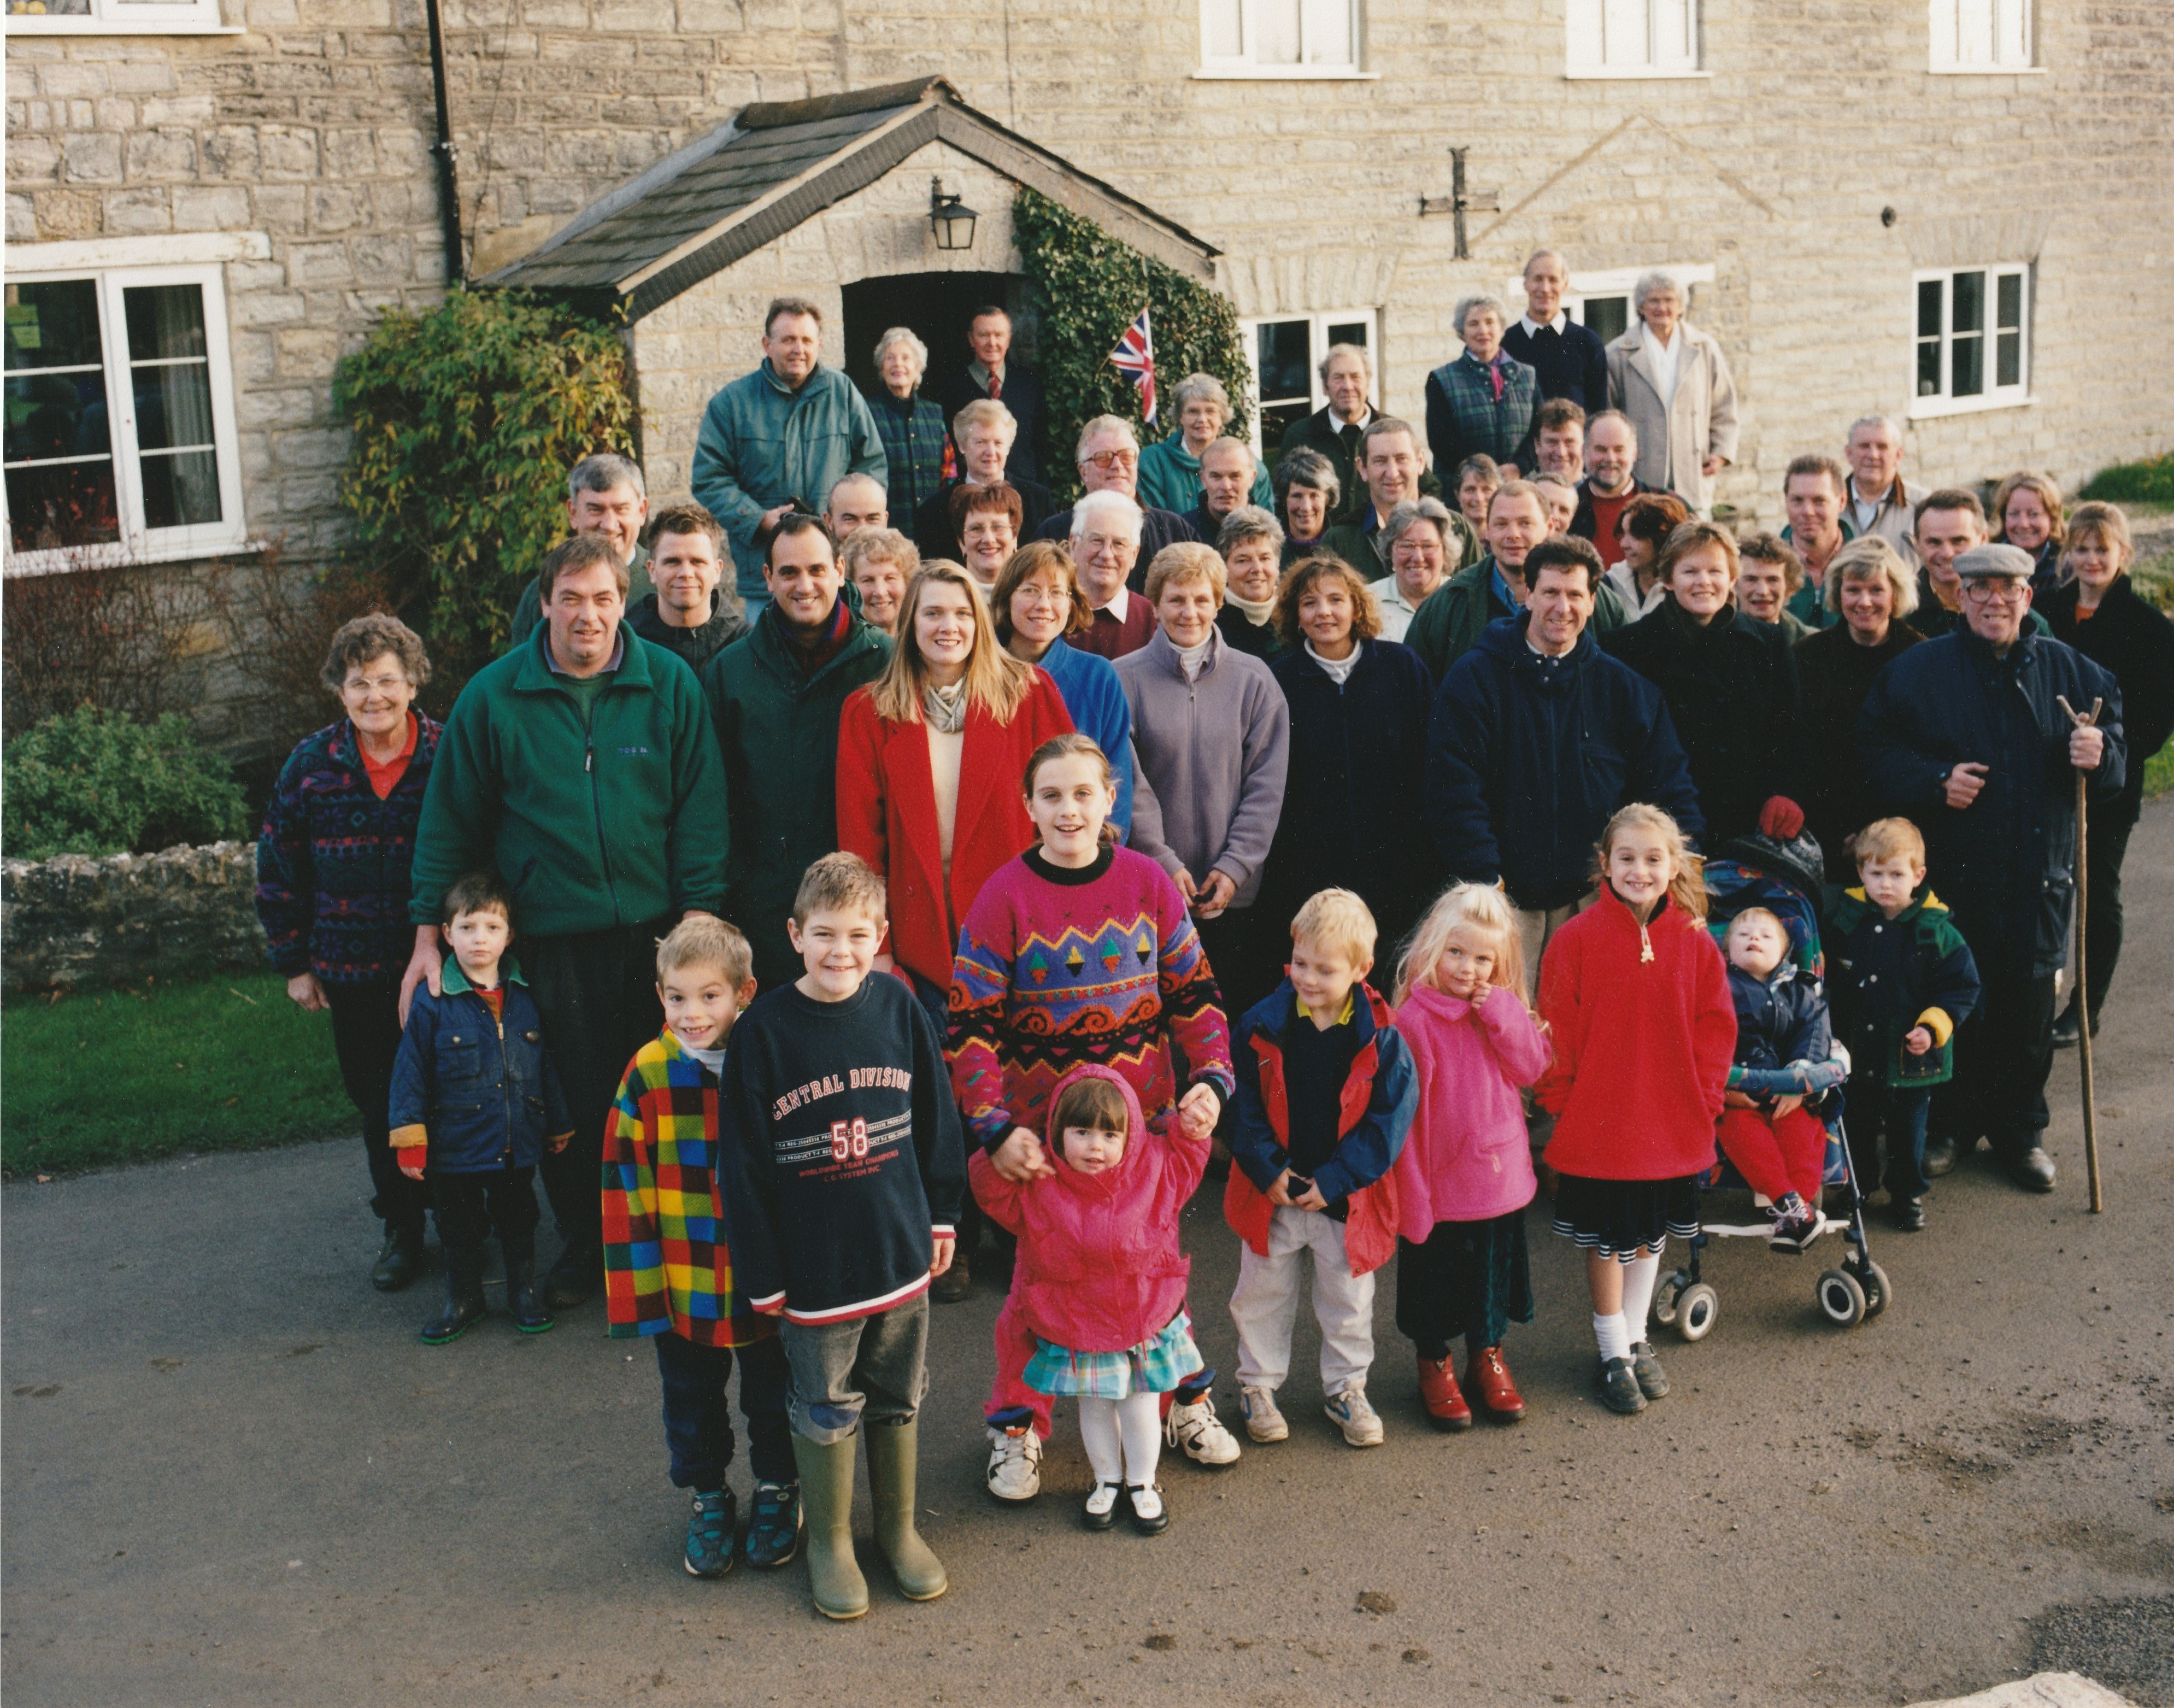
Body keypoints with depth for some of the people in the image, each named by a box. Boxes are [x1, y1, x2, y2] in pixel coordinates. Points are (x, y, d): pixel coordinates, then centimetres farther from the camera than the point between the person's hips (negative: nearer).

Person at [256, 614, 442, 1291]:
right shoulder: (310, 765, 0)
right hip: (351, 971, 2)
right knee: (377, 1102, 10)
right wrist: (294, 963, 7)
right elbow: (279, 869, 8)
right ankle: (401, 1228, 24)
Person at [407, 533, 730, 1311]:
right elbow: (450, 818, 4)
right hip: (550, 934, 0)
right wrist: (429, 933, 3)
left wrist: (699, 913, -5)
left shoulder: (669, 684, 0)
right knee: (570, 1099, 6)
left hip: (653, 929, 1)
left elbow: (700, 807, 2)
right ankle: (583, 1243, 26)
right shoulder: (493, 695, -1)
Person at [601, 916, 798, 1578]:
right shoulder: (648, 1073, -10)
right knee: (692, 1399, 17)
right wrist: (637, 1287, -6)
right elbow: (626, 1184, -5)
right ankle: (708, 1499, 38)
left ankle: (777, 1491, 39)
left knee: (772, 1395, 17)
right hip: (684, 1284, 1)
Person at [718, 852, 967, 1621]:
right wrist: (761, 1270, -6)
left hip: (900, 1248, 3)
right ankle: (829, 1543, 30)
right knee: (826, 1409, 10)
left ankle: (899, 1528, 36)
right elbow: (746, 1159, -8)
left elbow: (934, 1116, 7)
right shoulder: (765, 1029, -13)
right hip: (814, 1262, -3)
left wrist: (941, 1214, 11)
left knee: (898, 1397, 17)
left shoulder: (898, 1009, -5)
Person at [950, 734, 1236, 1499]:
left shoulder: (1148, 883, -2)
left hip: (1147, 1120, 2)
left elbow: (1195, 994, 4)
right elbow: (971, 1029, -10)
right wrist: (996, 1129, -21)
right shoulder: (1003, 899, -10)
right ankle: (1017, 1428, 26)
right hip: (1042, 1131, -2)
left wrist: (1210, 1080, -10)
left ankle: (1184, 1399, 37)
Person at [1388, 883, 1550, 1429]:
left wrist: (1502, 1014, -18)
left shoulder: (1503, 1010, 2)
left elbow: (1530, 1069, -6)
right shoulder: (1414, 1019, -17)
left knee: (1493, 1270, 19)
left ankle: (1488, 1359, 38)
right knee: (1435, 1275, 10)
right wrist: (1410, 1186, -15)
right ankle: (1435, 1365, 30)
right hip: (1438, 1179, -5)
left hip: (1498, 1173, 5)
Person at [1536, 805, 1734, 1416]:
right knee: (1606, 1238, 9)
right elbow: (1557, 1028, -8)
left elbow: (1715, 1025, 4)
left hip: (1671, 1124, 3)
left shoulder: (1694, 942, -2)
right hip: (1598, 1123, -3)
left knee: (1652, 1232, 18)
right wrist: (1563, 1100, -10)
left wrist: (1702, 1098, -2)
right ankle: (1614, 1353, 23)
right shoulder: (1577, 939, -11)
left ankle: (1636, 1337, 36)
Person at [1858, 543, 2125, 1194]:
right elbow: (1877, 747, -1)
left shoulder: (2068, 670, 6)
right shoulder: (1918, 670, 0)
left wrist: (2100, 754, -12)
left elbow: (2115, 739, 11)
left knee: (2028, 1007, 6)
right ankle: (1949, 1126, 22)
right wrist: (1935, 780, -16)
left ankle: (2020, 1132, 23)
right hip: (1952, 873, -1)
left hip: (2039, 875, 2)